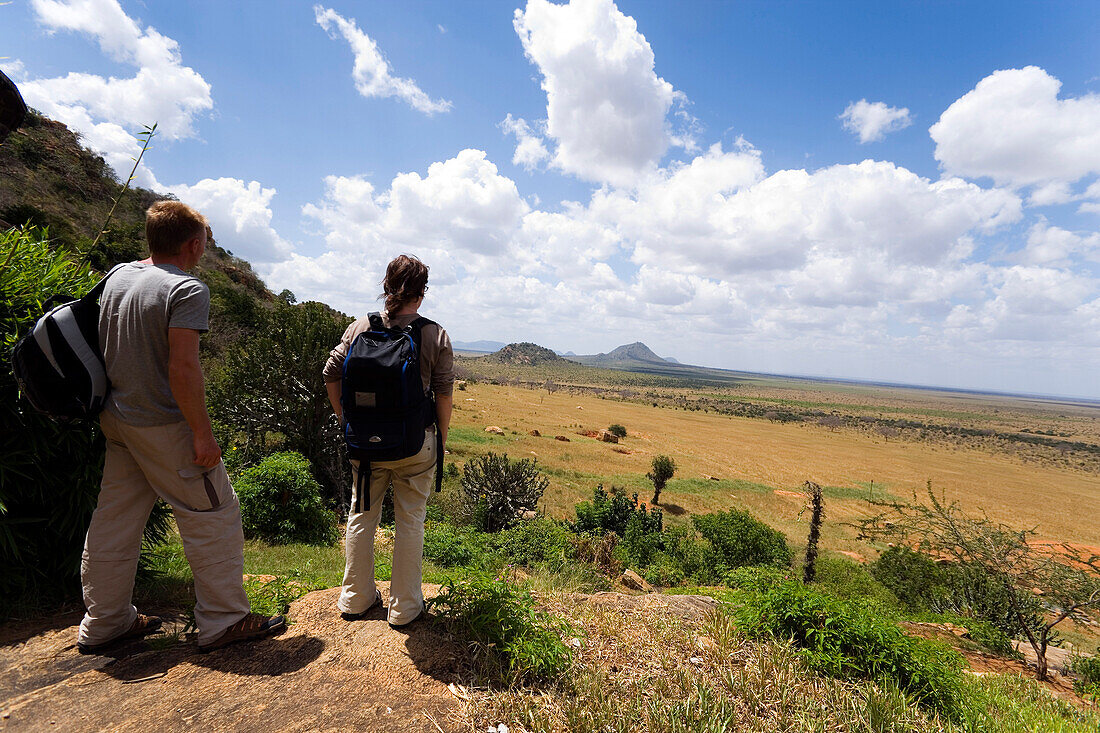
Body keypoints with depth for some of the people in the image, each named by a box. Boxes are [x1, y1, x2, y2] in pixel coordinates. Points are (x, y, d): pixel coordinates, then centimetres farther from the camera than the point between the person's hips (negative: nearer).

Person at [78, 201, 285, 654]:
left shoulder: (118, 276, 8)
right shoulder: (187, 289, -18)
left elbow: (107, 347, 15)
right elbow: (183, 368, -24)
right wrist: (202, 433, -18)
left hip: (117, 419, 9)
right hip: (164, 425, -9)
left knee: (115, 519, 18)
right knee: (213, 516, 3)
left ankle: (103, 624, 33)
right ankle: (222, 621, 13)